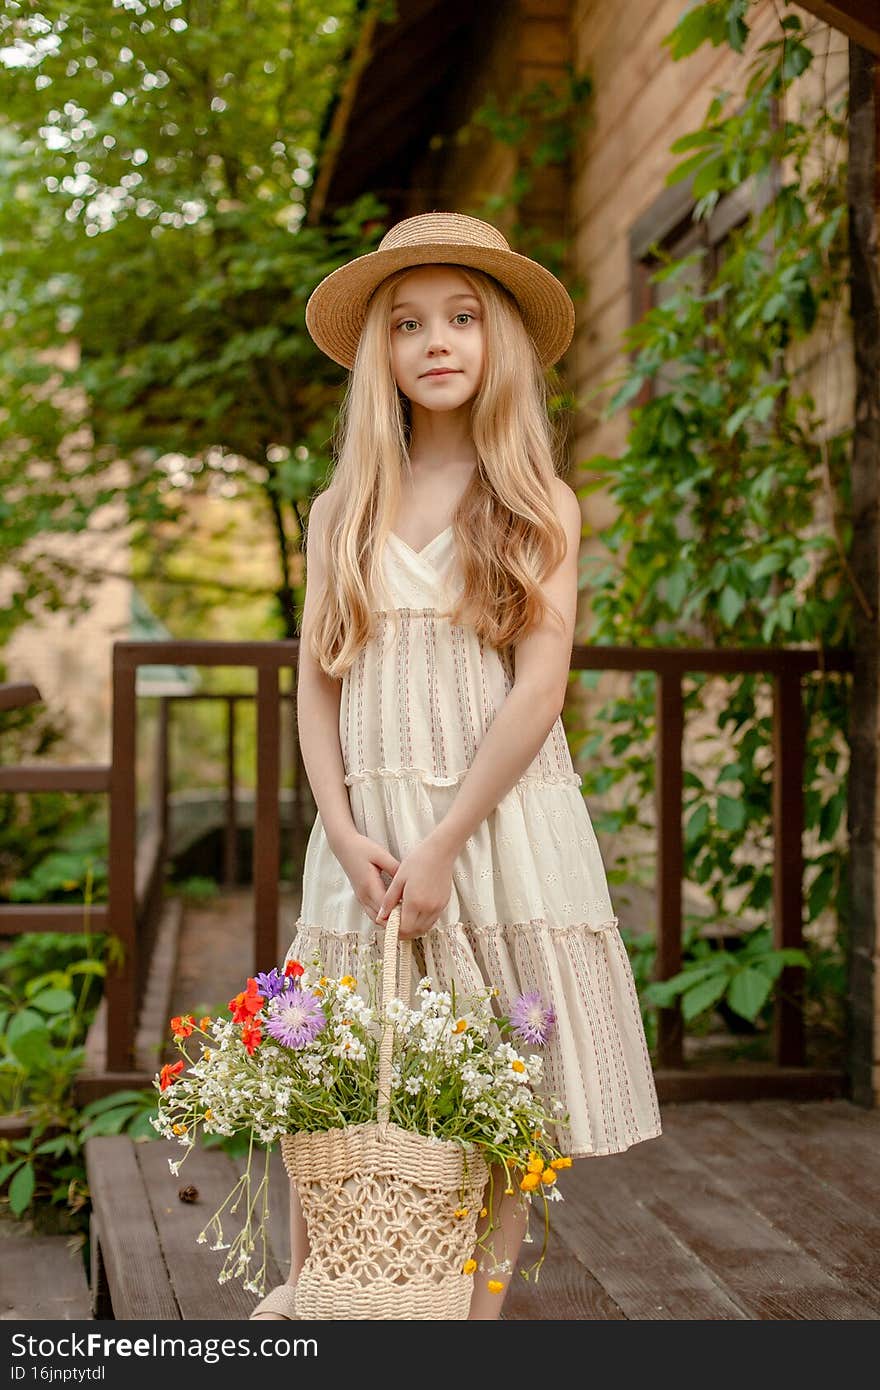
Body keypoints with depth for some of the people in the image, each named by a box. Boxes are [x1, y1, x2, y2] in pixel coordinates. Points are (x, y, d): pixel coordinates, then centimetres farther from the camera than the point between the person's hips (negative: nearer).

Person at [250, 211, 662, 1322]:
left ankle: (480, 1309, 15)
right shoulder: (340, 512, 10)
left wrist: (444, 846, -13)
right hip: (366, 831, 2)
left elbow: (539, 692, -6)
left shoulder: (538, 507, 3)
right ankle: (307, 1286, 25)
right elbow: (315, 687, 6)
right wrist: (348, 836, -8)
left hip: (500, 820, -2)